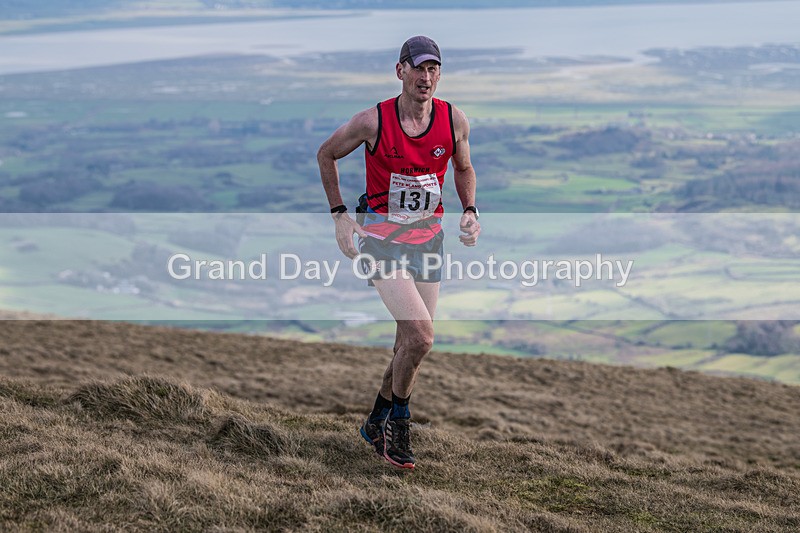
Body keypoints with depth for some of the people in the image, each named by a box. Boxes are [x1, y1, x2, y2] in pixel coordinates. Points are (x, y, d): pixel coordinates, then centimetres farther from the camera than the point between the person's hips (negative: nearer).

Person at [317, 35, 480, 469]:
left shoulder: (454, 120, -3)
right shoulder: (373, 121, -13)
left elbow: (463, 168, 17)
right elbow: (326, 155, 4)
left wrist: (469, 212, 1)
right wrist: (339, 214, -1)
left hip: (428, 238, 5)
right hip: (381, 236, -5)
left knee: (411, 343, 9)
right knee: (420, 336, -19)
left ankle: (377, 424, 31)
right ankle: (398, 418, 4)